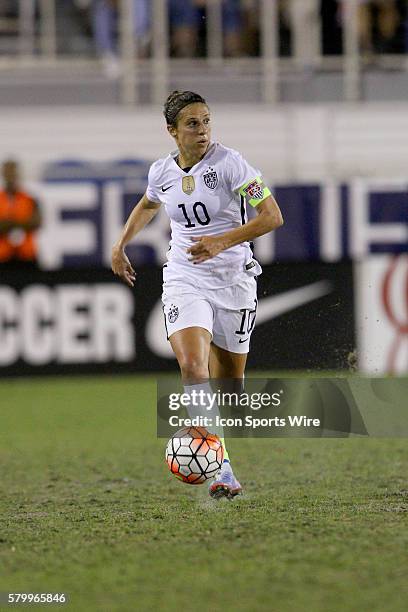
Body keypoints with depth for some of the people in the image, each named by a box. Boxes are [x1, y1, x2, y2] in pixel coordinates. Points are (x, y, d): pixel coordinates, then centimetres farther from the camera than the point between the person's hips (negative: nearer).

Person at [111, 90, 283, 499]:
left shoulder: (229, 163, -11)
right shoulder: (161, 172, 3)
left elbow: (272, 216, -16)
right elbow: (148, 205, 28)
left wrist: (222, 241, -25)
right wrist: (121, 244, 20)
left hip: (233, 278, -1)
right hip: (184, 278, 1)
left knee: (229, 380, 8)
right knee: (192, 365, -22)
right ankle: (221, 472, -28)